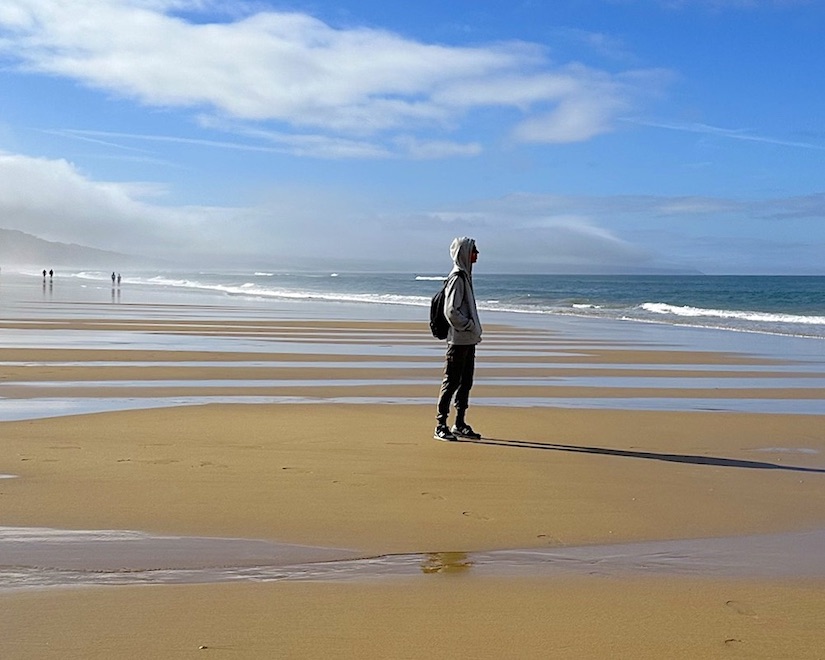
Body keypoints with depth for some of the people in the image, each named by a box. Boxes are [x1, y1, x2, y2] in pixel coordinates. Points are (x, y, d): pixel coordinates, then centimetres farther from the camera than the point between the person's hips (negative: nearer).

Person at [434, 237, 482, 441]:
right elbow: (451, 311, -19)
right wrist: (470, 326, -13)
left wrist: (474, 328, 13)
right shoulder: (457, 278, -14)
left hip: (468, 340, 10)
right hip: (458, 340, -10)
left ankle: (460, 424, 19)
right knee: (451, 381, -5)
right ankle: (440, 426, 0)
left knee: (466, 382, 12)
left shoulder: (465, 275, 15)